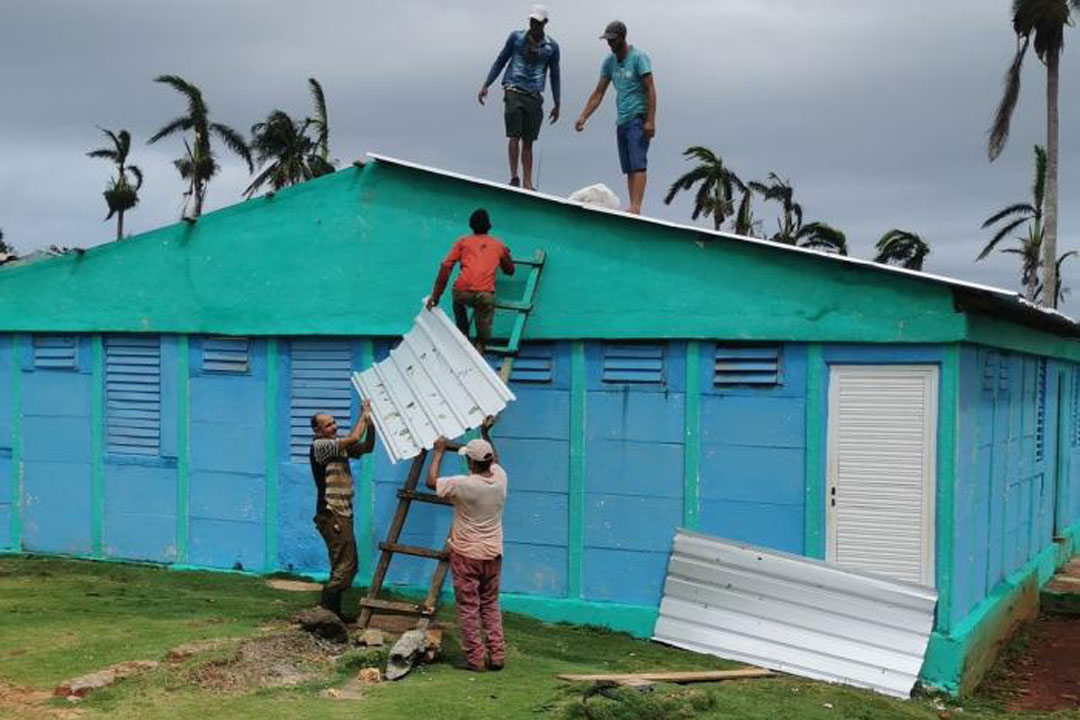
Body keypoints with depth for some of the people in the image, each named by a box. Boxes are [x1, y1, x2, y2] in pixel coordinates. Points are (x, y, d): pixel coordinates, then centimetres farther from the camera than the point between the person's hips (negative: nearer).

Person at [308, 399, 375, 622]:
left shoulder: (339, 447, 16)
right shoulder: (319, 446, -12)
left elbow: (367, 446, 18)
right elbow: (354, 438, -19)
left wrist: (370, 421, 6)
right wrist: (364, 415, -6)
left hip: (342, 515, 10)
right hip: (332, 516, -10)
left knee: (348, 566, 13)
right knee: (343, 566, -11)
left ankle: (332, 611, 20)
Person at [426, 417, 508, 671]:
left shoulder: (464, 485, -21)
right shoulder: (500, 479, -5)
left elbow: (431, 481, -7)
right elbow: (494, 459, 18)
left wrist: (439, 452, 3)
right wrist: (485, 433, 29)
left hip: (466, 555, -5)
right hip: (493, 554, 5)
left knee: (468, 607, 4)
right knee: (491, 606, 15)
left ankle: (474, 658, 5)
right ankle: (497, 655, 13)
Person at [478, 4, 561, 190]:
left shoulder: (551, 47, 8)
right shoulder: (516, 37, 7)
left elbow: (554, 75, 16)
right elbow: (500, 61, 12)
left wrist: (556, 105, 15)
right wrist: (485, 86, 5)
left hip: (534, 97, 1)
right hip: (514, 92, -1)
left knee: (528, 142, 2)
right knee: (514, 136, -13)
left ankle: (527, 183, 3)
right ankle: (514, 177, -11)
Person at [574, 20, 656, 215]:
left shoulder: (638, 58, -6)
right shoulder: (609, 62, 13)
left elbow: (650, 91, -11)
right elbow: (598, 93, 15)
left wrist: (650, 121, -19)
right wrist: (583, 117, 4)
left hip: (638, 119, -7)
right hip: (622, 121, 7)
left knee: (637, 164, -16)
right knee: (628, 168, 3)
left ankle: (636, 207, -25)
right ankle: (632, 208, 2)